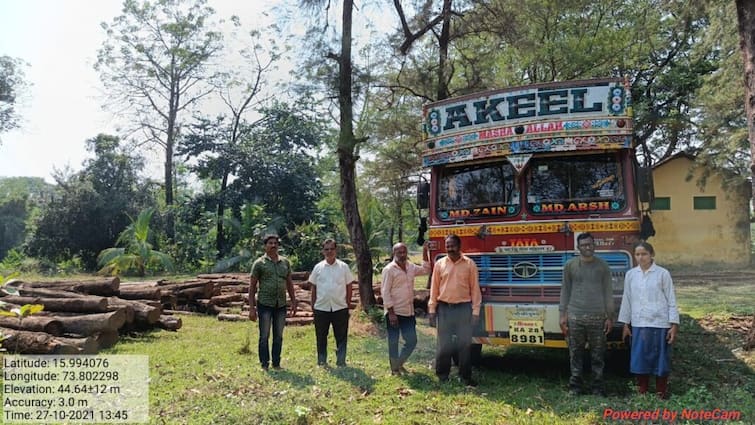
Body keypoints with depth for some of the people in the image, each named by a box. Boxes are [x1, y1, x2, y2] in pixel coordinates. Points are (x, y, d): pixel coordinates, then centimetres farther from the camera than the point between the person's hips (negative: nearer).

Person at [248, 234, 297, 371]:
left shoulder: (285, 262, 9)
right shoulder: (259, 263, -2)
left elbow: (289, 284, 15)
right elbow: (252, 286, -2)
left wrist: (293, 302, 9)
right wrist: (251, 308, -7)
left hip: (281, 305, 4)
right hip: (265, 304, -4)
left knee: (278, 337, 10)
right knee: (264, 337, 2)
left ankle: (276, 364, 19)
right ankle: (264, 365, 10)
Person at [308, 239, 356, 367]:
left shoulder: (343, 267, 1)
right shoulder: (318, 267, 3)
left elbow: (349, 286, 5)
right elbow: (313, 287, 8)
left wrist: (348, 303, 1)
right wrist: (313, 305, 4)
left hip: (340, 308, -1)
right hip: (321, 308, 1)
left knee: (341, 337, 5)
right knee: (321, 337, 10)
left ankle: (341, 361, 15)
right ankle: (321, 361, 22)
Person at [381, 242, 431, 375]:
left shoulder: (411, 267, 8)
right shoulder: (389, 270, -12)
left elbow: (425, 270, 23)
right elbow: (385, 292, -14)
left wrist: (424, 253, 12)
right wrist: (391, 312, -17)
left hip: (409, 312, 6)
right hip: (394, 312, -6)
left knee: (411, 341, 10)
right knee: (393, 342, 5)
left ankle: (399, 363, 30)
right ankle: (394, 369, 20)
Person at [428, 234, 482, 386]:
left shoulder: (469, 264, 0)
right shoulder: (440, 264, 4)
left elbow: (475, 288, 0)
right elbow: (434, 288, 6)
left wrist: (475, 311, -4)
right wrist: (432, 310, 3)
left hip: (464, 308, -1)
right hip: (444, 308, 1)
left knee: (464, 343, 6)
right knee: (444, 343, 7)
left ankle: (466, 376, 17)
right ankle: (442, 374, 20)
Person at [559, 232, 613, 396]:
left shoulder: (603, 266, 4)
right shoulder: (570, 265, 3)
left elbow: (608, 292, 6)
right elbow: (565, 291, 6)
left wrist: (610, 317, 3)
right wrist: (563, 315, 1)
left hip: (597, 317, 0)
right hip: (575, 316, 0)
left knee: (598, 355, 5)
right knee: (575, 354, 4)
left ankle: (598, 387, 17)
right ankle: (575, 386, 14)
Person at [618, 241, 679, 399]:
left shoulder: (663, 274, -4)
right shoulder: (630, 274, 4)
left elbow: (671, 300, -3)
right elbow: (627, 300, 8)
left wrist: (674, 325, -7)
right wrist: (625, 324, 9)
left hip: (660, 324, -3)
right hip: (638, 324, 3)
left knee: (660, 358, 6)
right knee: (639, 358, 7)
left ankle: (661, 393, 19)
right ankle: (642, 391, 20)